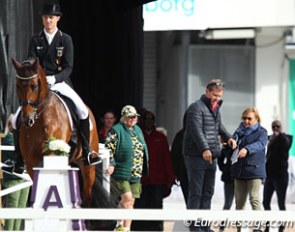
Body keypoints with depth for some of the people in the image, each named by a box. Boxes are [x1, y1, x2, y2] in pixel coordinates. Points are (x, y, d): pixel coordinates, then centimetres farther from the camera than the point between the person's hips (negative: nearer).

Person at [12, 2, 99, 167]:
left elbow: (68, 68, -4)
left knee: (83, 111, -23)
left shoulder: (66, 40, 2)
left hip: (60, 82, -1)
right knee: (17, 118, -12)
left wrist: (54, 78, -22)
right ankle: (20, 160, -1)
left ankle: (87, 152, -11)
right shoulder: (36, 40, 6)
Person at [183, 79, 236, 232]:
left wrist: (227, 137, 15)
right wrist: (205, 149, -37)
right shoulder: (197, 108, -12)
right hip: (196, 156, -9)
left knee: (208, 193, 12)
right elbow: (197, 130, -25)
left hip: (211, 157, 9)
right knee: (196, 193, -6)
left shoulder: (216, 108, 17)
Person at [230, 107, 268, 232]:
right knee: (239, 201, 7)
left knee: (255, 199, -11)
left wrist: (247, 149, -40)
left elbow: (259, 144, -21)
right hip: (239, 171, 5)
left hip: (254, 170, -5)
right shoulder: (239, 132, 16)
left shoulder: (261, 132, -1)